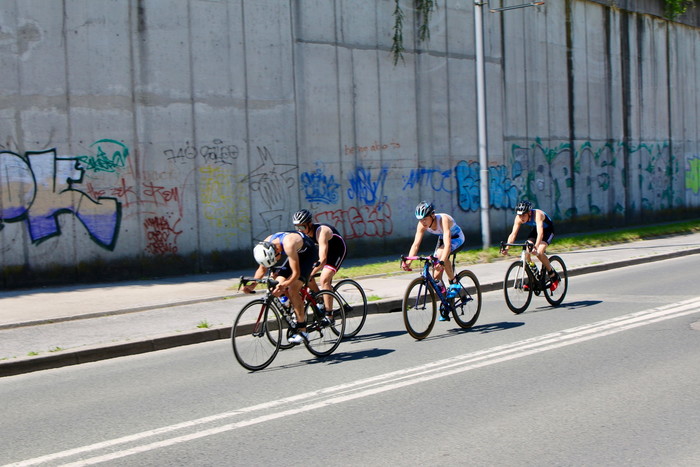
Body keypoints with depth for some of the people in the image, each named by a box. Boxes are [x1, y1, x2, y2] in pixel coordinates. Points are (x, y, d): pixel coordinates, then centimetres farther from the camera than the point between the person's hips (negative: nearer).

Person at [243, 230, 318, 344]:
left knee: (293, 289, -19)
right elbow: (262, 268, -5)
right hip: (296, 254, 7)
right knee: (278, 284, -9)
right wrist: (252, 284, -19)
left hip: (308, 254, -7)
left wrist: (283, 286, -49)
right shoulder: (266, 245, -19)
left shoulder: (288, 245, -40)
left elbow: (296, 273, -36)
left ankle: (302, 330, -16)